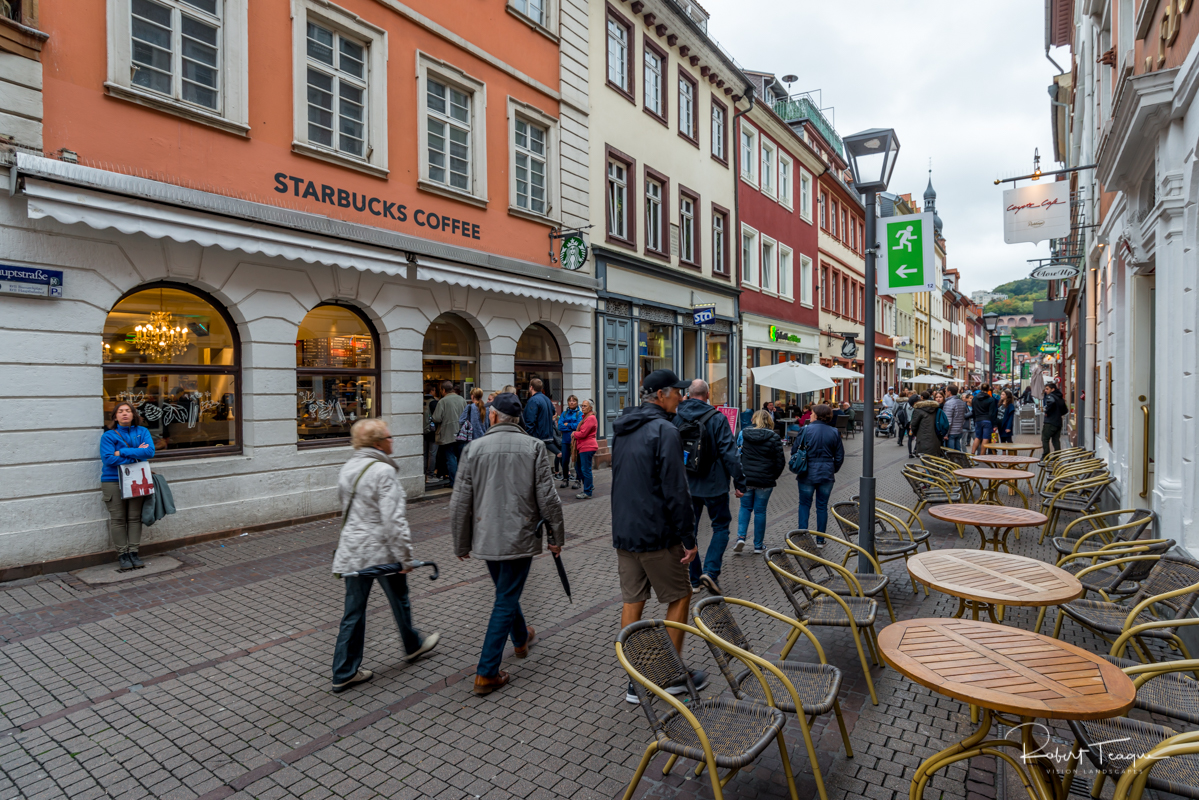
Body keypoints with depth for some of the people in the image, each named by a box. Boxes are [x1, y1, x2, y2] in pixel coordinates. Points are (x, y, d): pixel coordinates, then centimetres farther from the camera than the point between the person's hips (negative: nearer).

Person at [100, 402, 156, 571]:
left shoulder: (142, 432, 7)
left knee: (135, 518, 4)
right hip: (113, 481, -2)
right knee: (118, 519, 0)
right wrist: (137, 454, -11)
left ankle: (133, 553, 10)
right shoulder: (108, 435, 0)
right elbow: (108, 459, -13)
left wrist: (122, 452, -13)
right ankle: (122, 555, 8)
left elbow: (150, 451, -9)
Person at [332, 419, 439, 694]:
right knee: (399, 601, 17)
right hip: (381, 551, -7)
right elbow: (394, 519, -23)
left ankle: (344, 673, 21)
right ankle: (413, 645, 40)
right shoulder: (383, 471, -20)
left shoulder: (347, 469, 6)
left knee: (353, 611, 13)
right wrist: (405, 557, -17)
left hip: (351, 550, 7)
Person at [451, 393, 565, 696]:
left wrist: (461, 544, 8)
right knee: (505, 601, 6)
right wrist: (557, 537, 3)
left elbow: (460, 504, -3)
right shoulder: (534, 448, -9)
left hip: (486, 539, 3)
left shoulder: (474, 448, -6)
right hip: (520, 537, -3)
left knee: (506, 593, 24)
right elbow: (548, 499, -9)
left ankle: (521, 639, 48)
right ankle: (486, 673, 9)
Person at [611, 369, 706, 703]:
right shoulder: (665, 431, -16)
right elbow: (676, 491, -19)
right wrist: (689, 538, -13)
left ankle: (634, 681, 22)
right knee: (679, 597, 10)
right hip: (655, 534, -8)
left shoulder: (623, 429, 11)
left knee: (632, 601, 12)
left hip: (623, 531, 8)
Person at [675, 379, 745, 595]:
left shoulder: (677, 419, 1)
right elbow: (729, 453, -14)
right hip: (713, 485, -3)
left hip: (686, 486, 4)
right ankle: (711, 571, -2)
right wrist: (739, 481, -6)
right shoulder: (717, 419, -11)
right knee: (721, 527, 12)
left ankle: (693, 579, 18)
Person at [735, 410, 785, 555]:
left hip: (745, 479, 1)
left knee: (745, 508, 16)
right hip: (765, 480, -1)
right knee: (760, 511, 9)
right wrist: (774, 476, 11)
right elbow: (780, 461, -4)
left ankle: (740, 537, -2)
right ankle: (758, 545, 17)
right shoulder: (773, 437, -6)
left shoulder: (743, 434, -1)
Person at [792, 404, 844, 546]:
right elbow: (840, 456, 4)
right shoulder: (834, 433, 0)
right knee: (822, 506, 11)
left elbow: (794, 450, -5)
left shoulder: (806, 430, -9)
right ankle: (820, 539, 16)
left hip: (808, 473, -2)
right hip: (826, 473, 2)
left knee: (805, 504, 10)